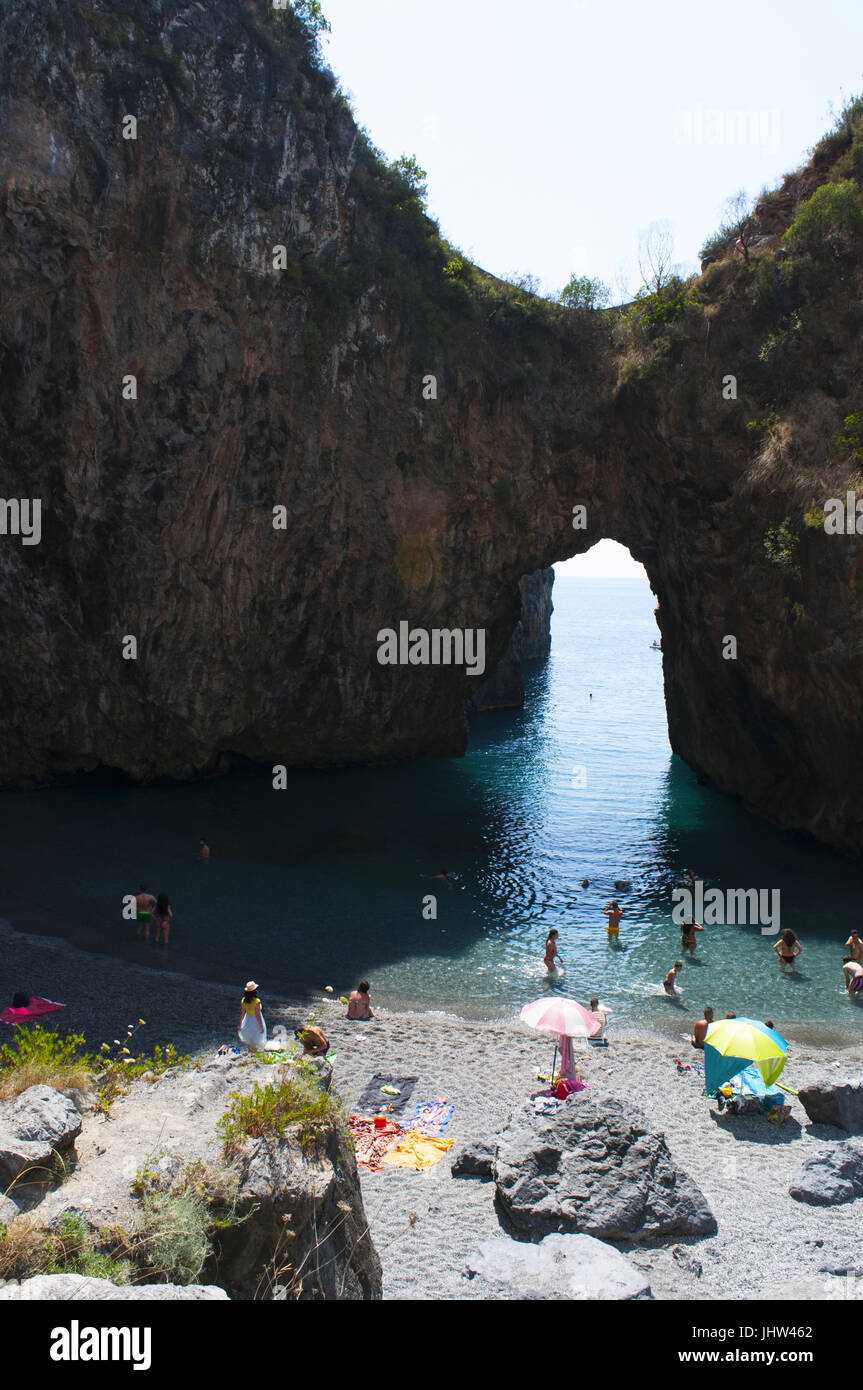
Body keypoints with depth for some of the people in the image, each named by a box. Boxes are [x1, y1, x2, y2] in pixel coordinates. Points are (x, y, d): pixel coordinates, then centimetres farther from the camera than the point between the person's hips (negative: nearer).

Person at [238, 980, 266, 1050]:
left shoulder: (243, 1000, -12)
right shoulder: (257, 1002, -27)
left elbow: (242, 1013, -4)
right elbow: (258, 1015, -22)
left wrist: (239, 1024, 9)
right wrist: (262, 1027, -12)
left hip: (247, 1020, 5)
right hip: (256, 1021, -5)